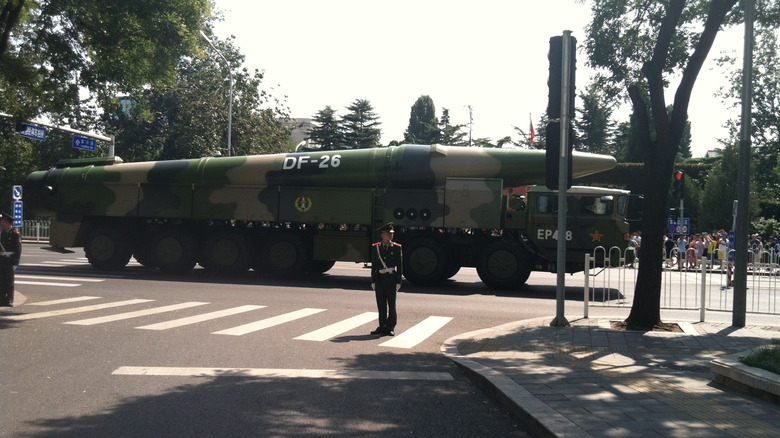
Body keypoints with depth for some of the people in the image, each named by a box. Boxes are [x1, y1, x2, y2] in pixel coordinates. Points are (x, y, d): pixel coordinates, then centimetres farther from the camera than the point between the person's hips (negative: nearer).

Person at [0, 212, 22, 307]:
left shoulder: (15, 234, -10)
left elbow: (18, 250, -11)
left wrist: (15, 263, -15)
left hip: (10, 260, -7)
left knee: (9, 281, -4)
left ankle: (9, 300, 1)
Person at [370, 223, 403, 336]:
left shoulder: (397, 247, 2)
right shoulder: (375, 247, 6)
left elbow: (400, 266, 2)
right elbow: (373, 265, 8)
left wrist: (398, 282, -3)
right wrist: (373, 282, 5)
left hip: (391, 279, -2)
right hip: (379, 279, 2)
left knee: (391, 305, 3)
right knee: (381, 305, 6)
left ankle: (390, 328, 10)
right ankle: (382, 327, 14)